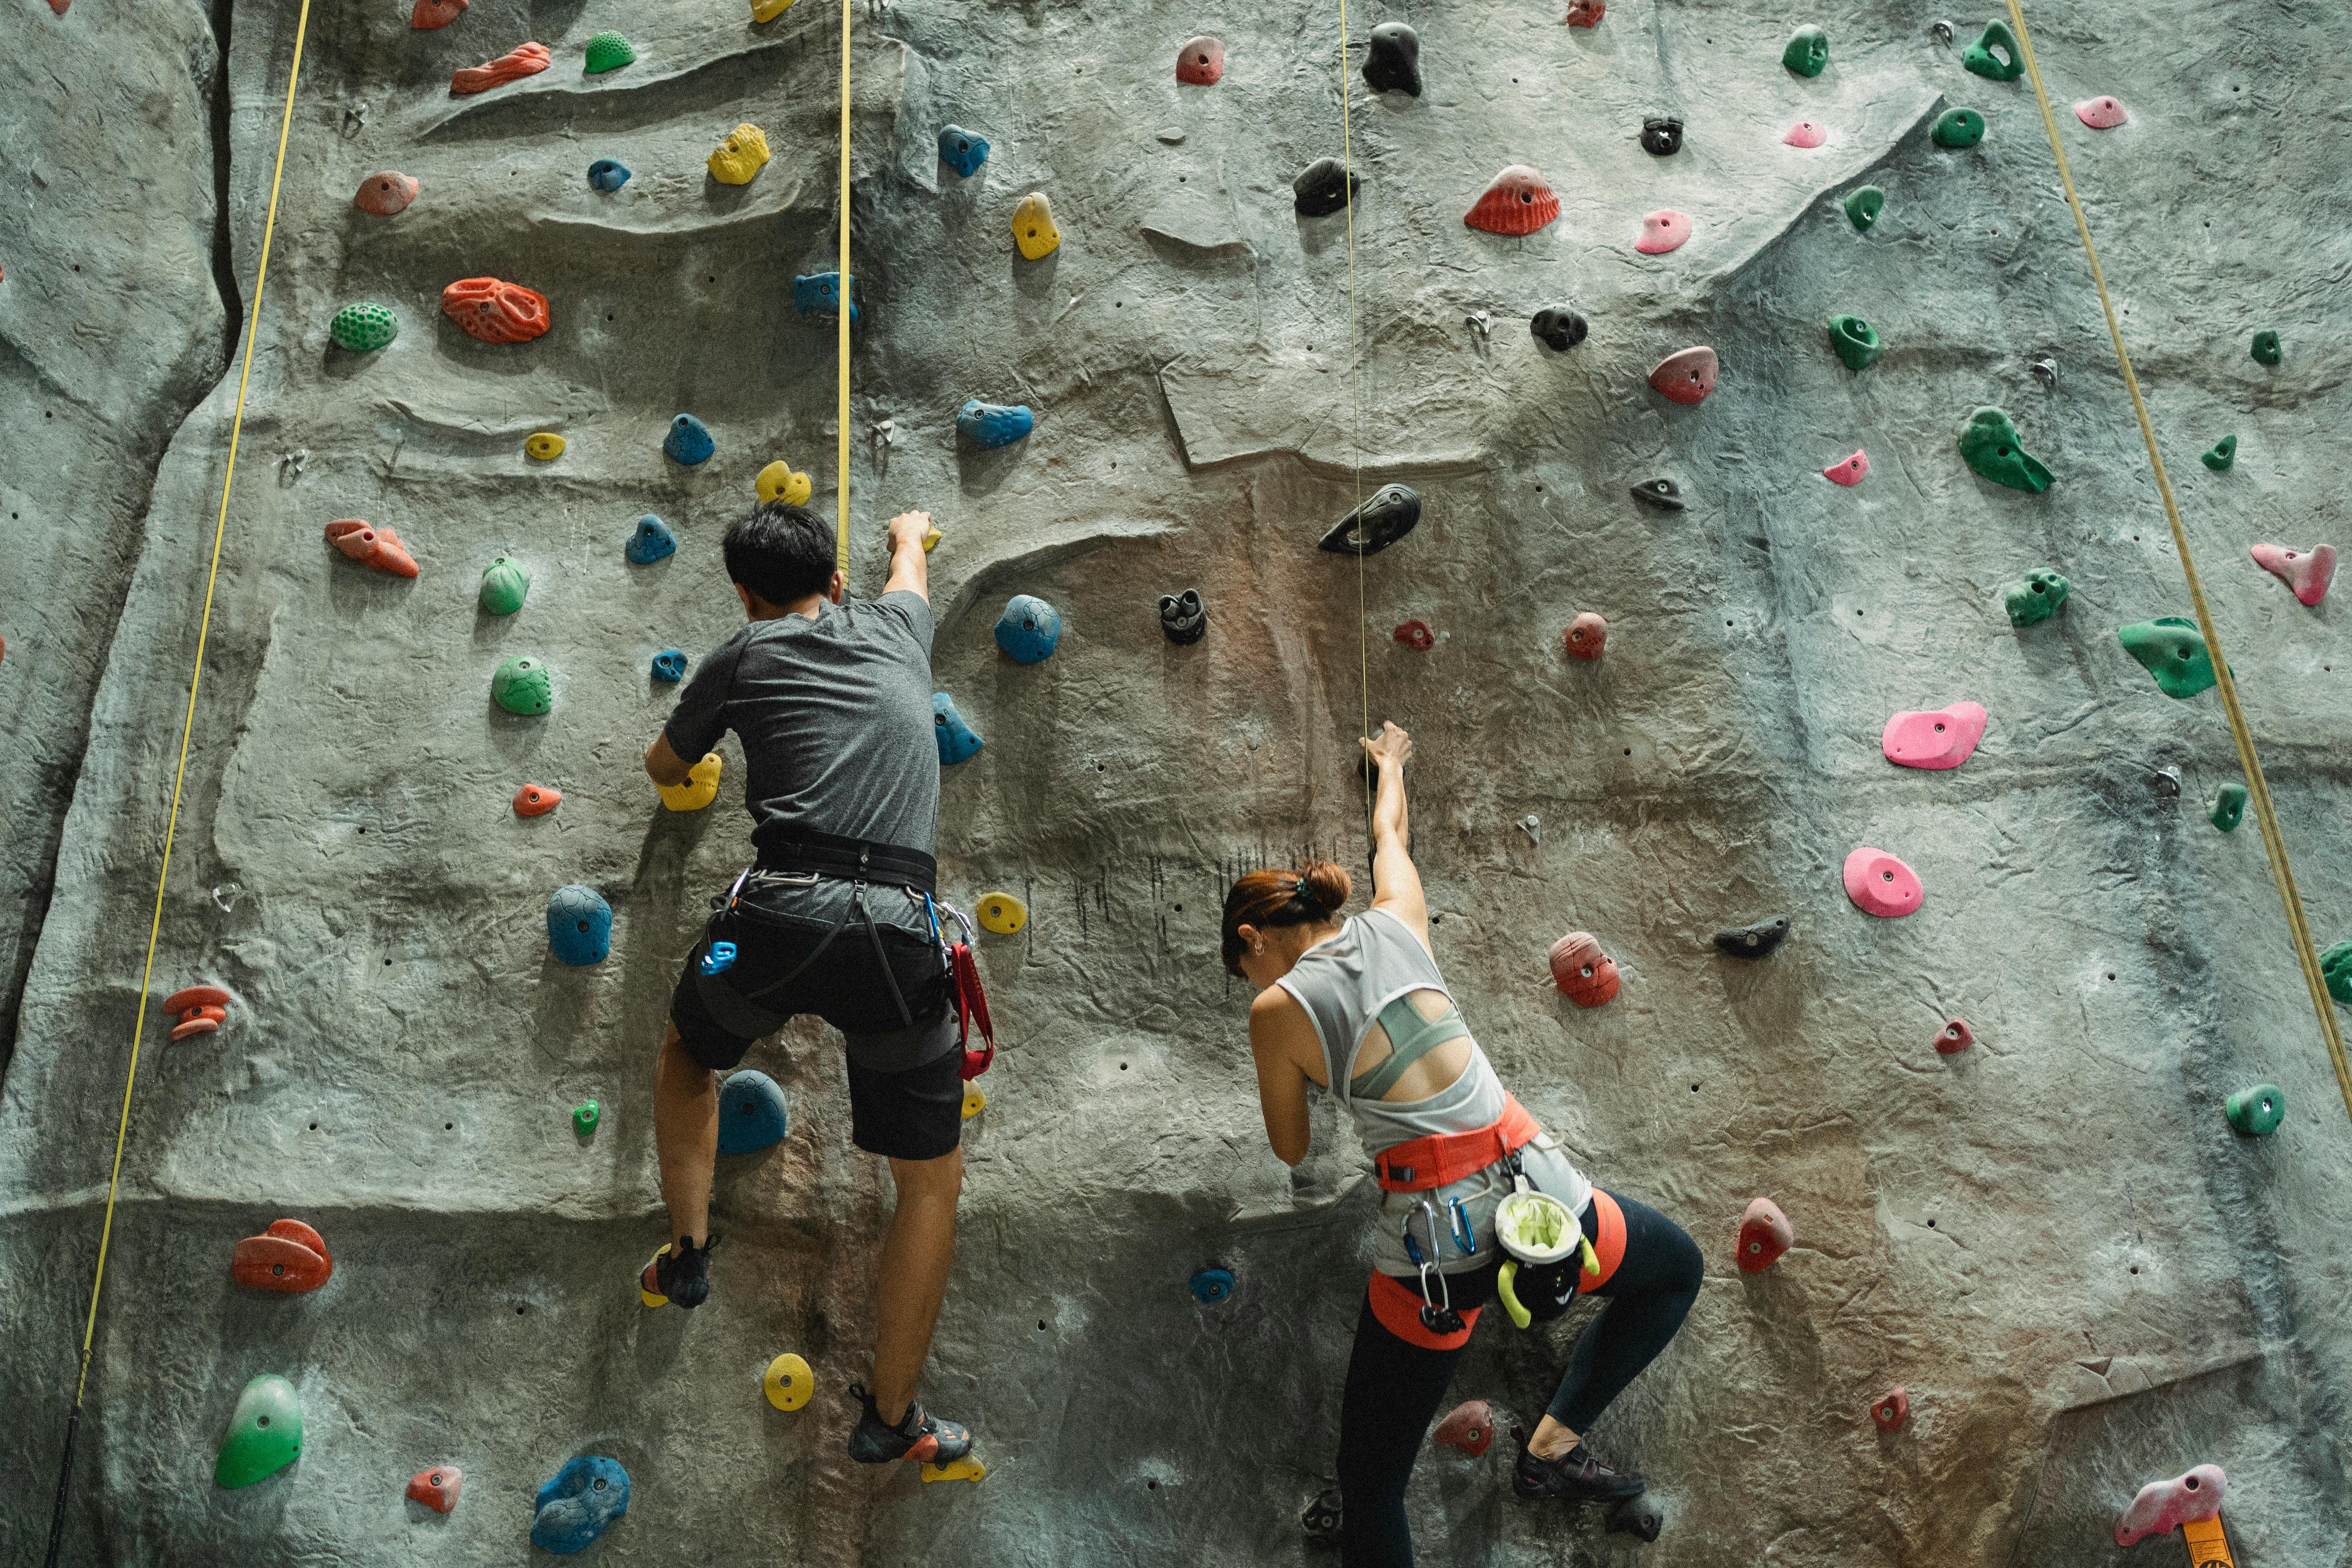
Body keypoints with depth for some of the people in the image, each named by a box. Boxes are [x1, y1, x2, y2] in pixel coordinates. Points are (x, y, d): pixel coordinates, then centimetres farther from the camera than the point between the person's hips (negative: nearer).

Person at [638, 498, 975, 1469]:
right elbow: (912, 570, 46)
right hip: (897, 930, 1)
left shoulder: (742, 658, 15)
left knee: (689, 1053, 35)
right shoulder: (894, 629, 20)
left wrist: (707, 742, 55)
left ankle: (687, 1252, 33)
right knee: (932, 1178, 16)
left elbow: (664, 770, 32)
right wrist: (909, 530, 69)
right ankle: (890, 1418, 21)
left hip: (778, 916, 0)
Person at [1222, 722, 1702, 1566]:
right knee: (1678, 1267, 34)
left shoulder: (1276, 1012, -3)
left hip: (1428, 1245, -2)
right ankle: (1554, 1445, 27)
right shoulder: (1396, 921, 6)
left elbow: (1291, 1151, 11)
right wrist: (1389, 762, 48)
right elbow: (1389, 830, 29)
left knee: (1369, 1490, 17)